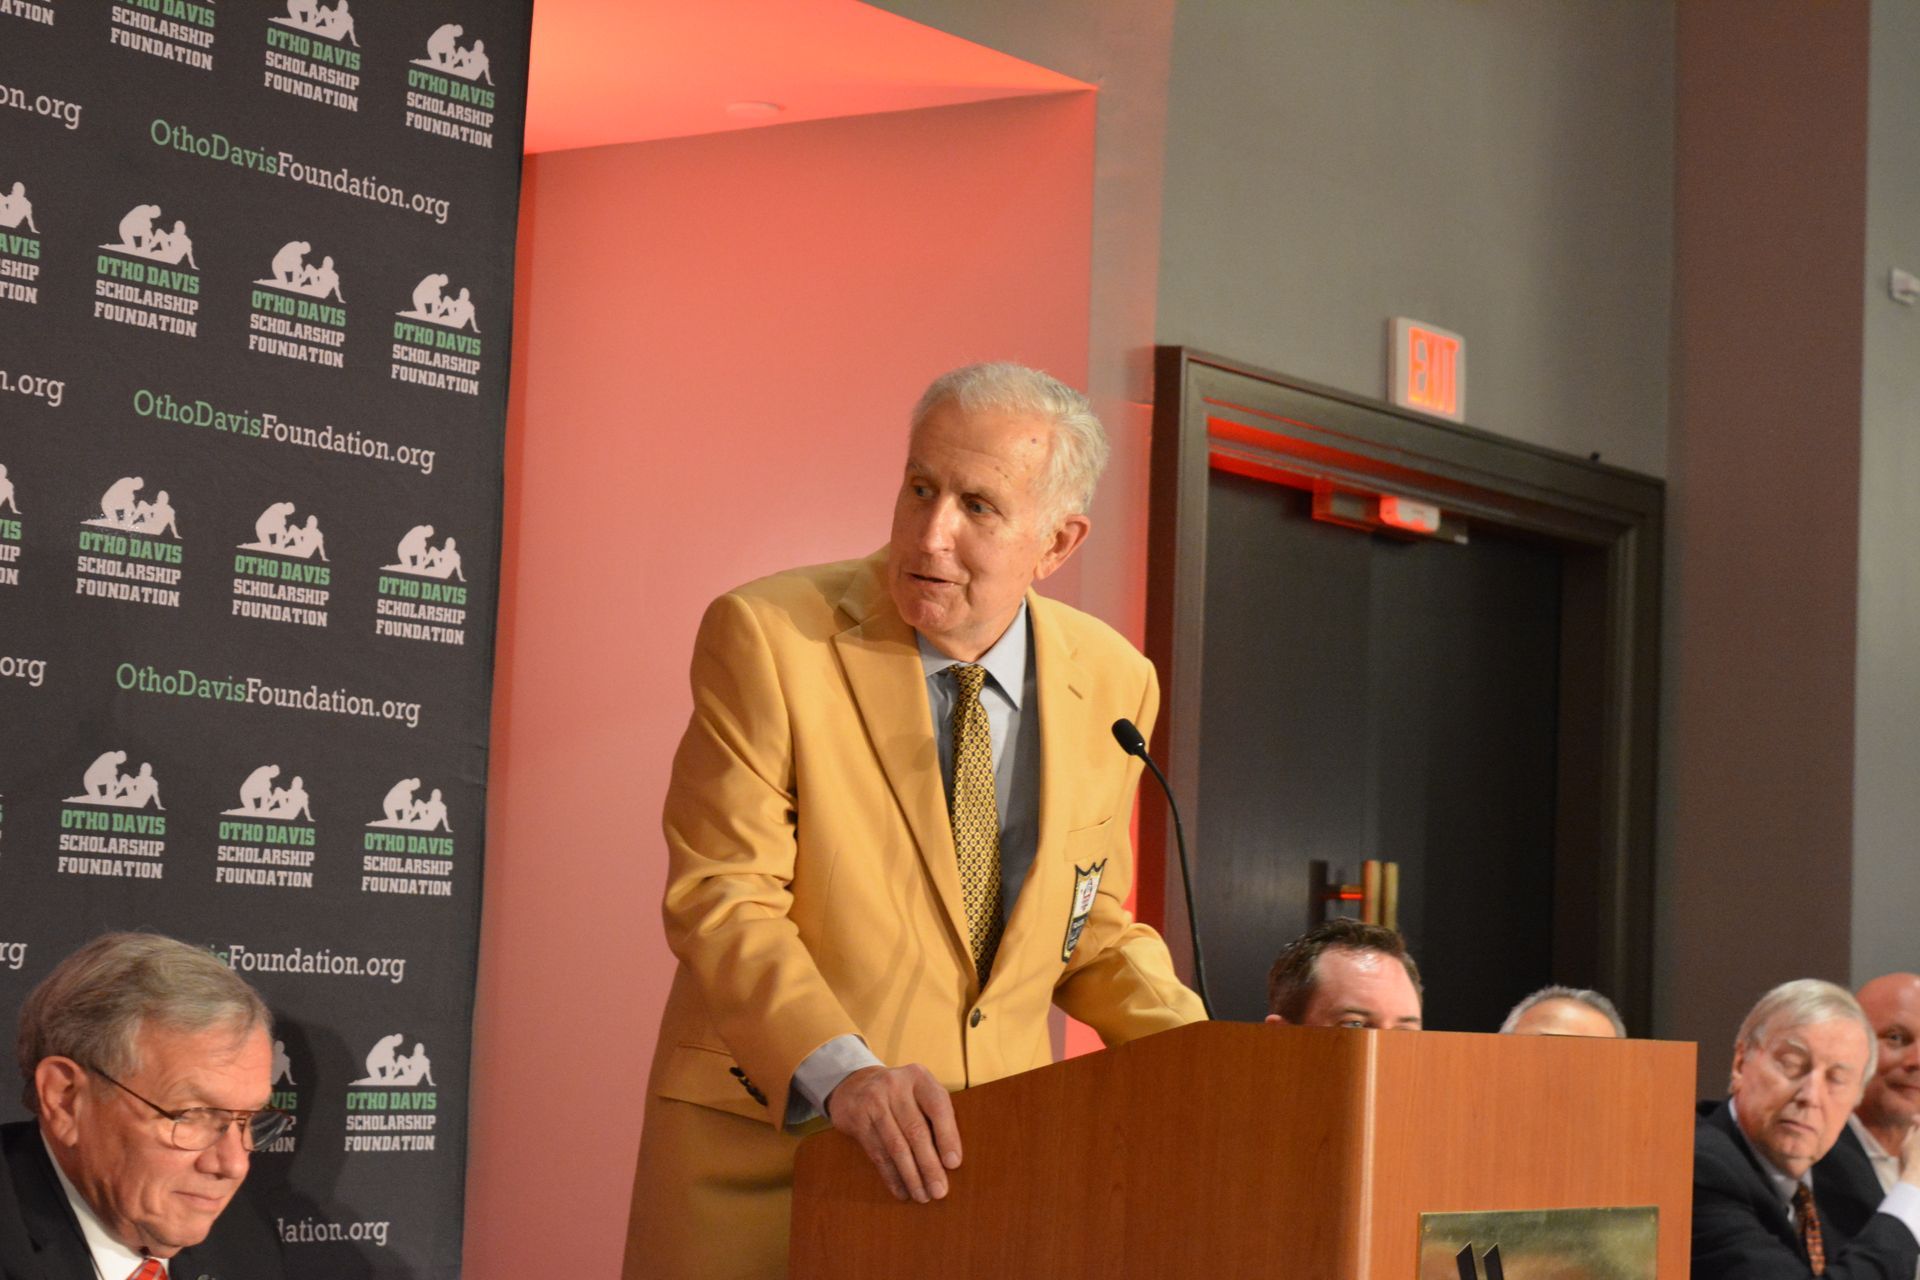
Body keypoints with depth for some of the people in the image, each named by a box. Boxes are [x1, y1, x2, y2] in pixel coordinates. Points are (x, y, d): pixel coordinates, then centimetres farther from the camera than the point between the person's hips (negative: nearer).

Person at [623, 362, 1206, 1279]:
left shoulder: (1111, 682, 3)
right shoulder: (766, 637, -10)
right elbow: (722, 902, -15)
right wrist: (840, 1074, -30)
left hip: (991, 1155, 4)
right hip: (762, 1153, -3)